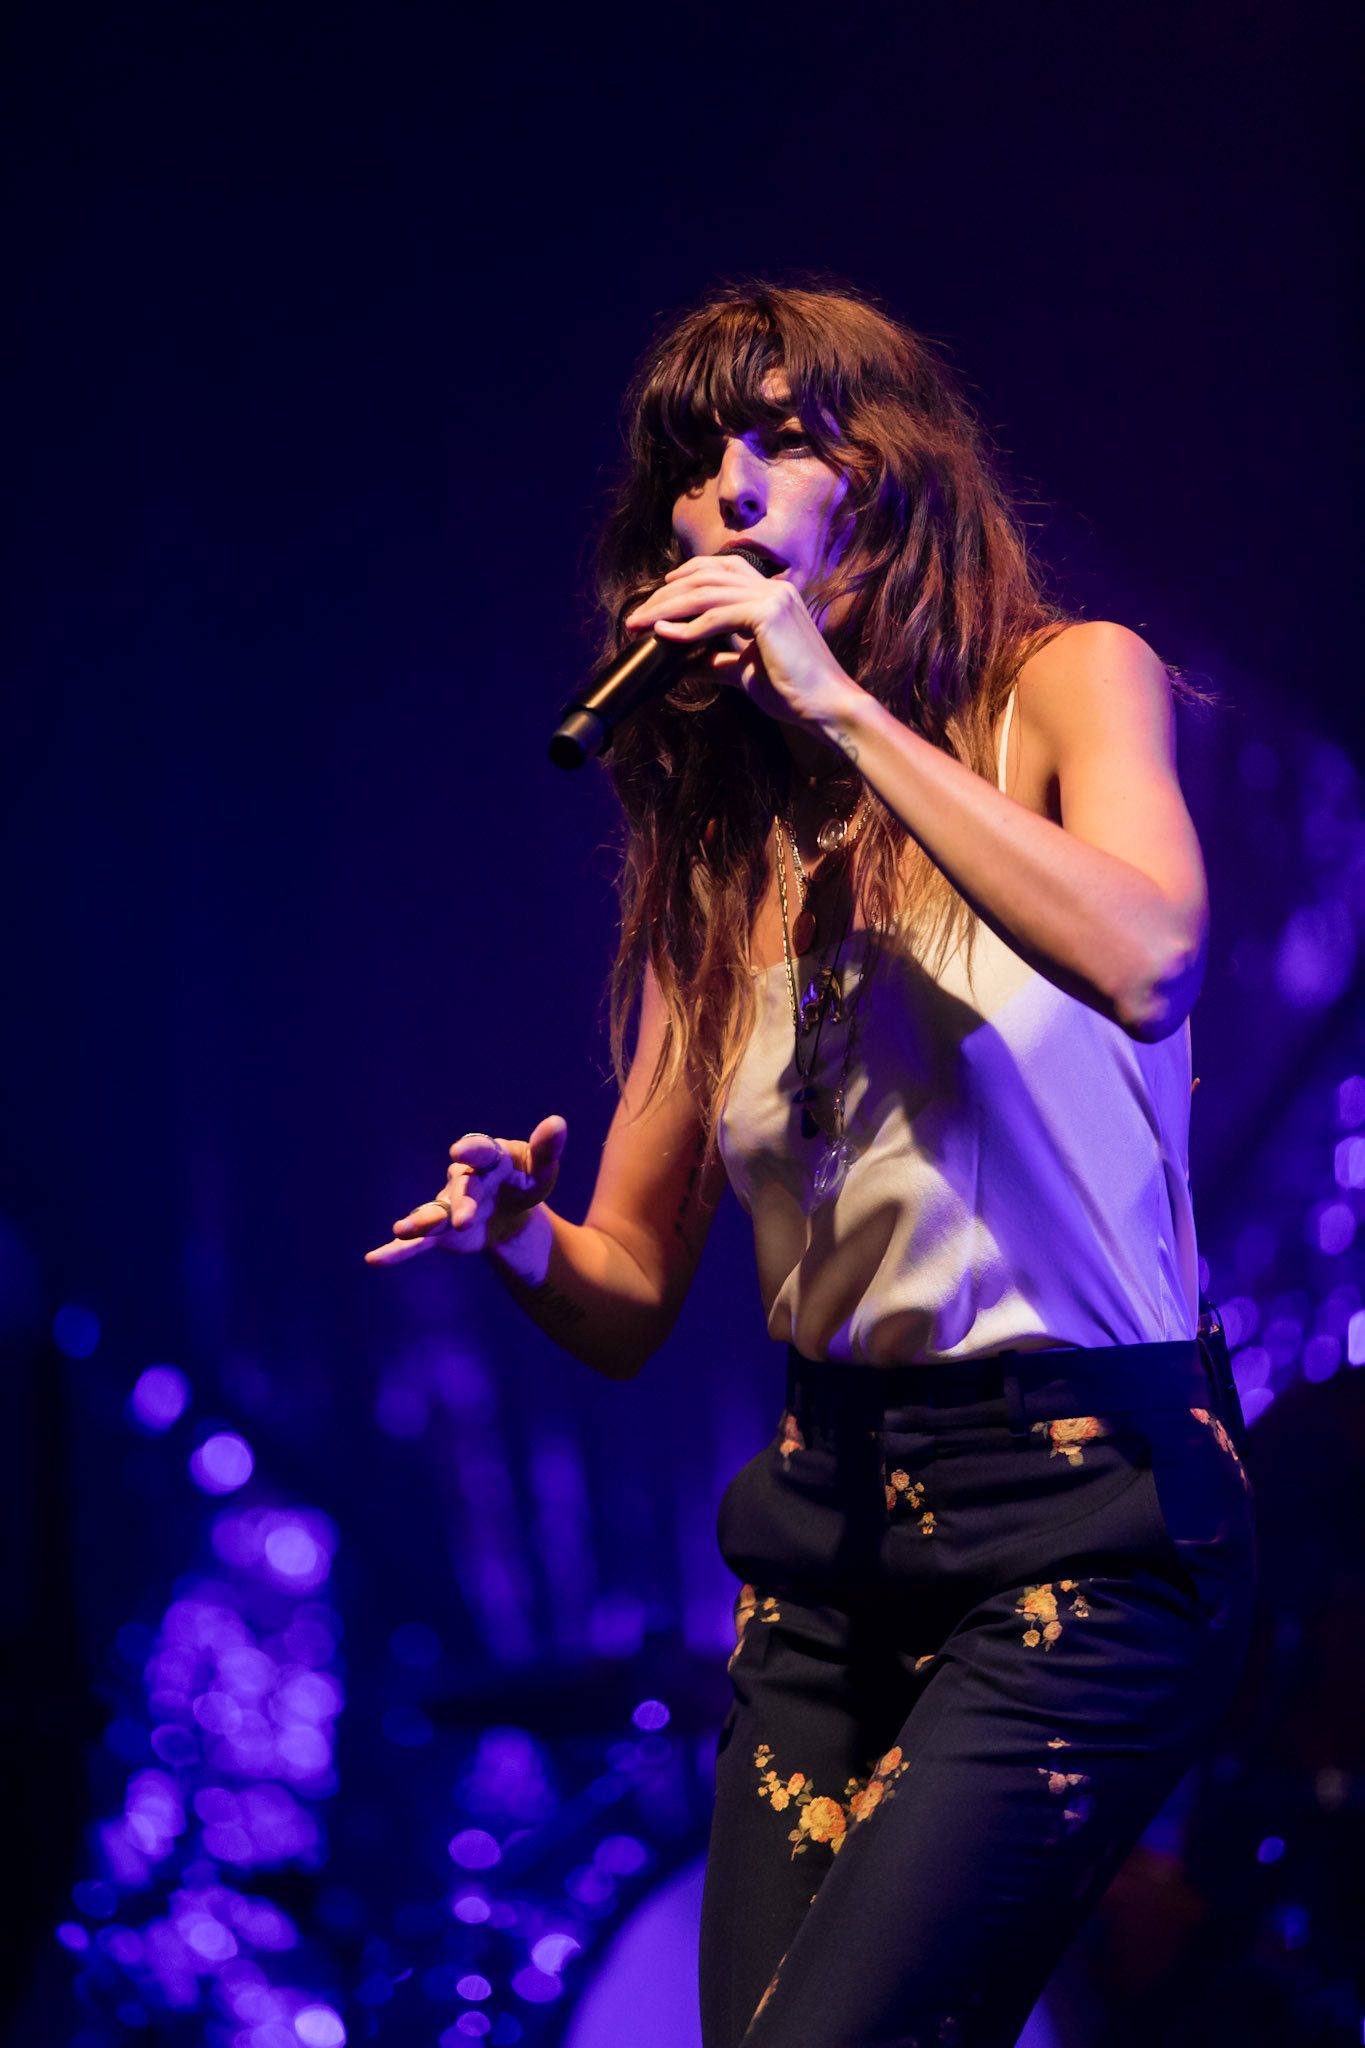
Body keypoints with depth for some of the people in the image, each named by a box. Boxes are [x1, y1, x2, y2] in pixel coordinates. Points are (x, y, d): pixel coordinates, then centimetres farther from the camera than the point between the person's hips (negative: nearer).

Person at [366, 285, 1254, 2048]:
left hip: (1082, 1513, -5)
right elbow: (631, 1300, 12)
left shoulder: (1063, 686, 0)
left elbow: (1145, 961, -24)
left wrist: (840, 706, -18)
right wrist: (520, 1237, -11)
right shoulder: (714, 845, 11)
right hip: (826, 1523, 5)